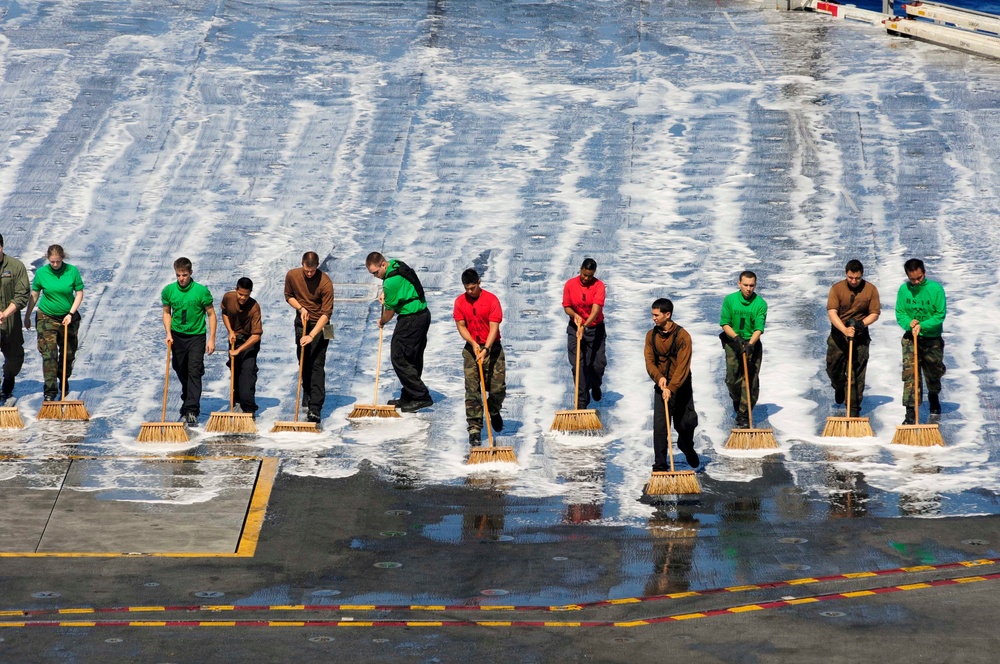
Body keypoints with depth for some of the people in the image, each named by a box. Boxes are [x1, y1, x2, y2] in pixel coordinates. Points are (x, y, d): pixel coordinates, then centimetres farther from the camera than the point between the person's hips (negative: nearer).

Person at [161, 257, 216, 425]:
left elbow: (211, 314, -5)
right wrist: (168, 333, -3)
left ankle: (192, 411, -15)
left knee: (194, 372, -12)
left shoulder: (201, 291, -13)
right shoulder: (168, 291, -4)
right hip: (177, 336, 4)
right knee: (181, 372, 14)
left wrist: (211, 339, -8)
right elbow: (167, 313, 10)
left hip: (196, 336, -4)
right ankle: (187, 404, 36)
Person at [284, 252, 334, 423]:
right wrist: (300, 308, -12)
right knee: (303, 362, 16)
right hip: (302, 322, 5)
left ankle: (315, 408, -17)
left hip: (319, 325, -5)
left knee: (317, 365, -12)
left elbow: (326, 313, -24)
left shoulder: (325, 283, -24)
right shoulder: (292, 275, -10)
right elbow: (288, 296, 8)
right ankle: (307, 394, 38)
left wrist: (311, 335, -30)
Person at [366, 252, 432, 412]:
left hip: (410, 319, -10)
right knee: (414, 359, 13)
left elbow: (389, 310, -12)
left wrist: (382, 321, 8)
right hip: (423, 314, 10)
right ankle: (408, 398, 19)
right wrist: (385, 293, 15)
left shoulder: (391, 281, -22)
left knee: (399, 358, -7)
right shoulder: (397, 264, 8)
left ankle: (421, 396, -9)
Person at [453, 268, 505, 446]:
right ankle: (475, 430, -6)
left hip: (492, 348, -2)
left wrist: (485, 349, -24)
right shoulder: (460, 302, 2)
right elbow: (461, 326, 2)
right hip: (471, 349, 2)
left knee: (498, 388, -4)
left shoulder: (491, 299, -9)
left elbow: (494, 327, -14)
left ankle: (494, 411, 30)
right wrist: (473, 343, -16)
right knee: (472, 391, -6)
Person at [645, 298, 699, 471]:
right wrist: (659, 377, -22)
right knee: (659, 426, -7)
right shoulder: (651, 335, 0)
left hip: (681, 387, -3)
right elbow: (650, 361, -2)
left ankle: (687, 447, 39)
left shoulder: (682, 336, -16)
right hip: (661, 386, 3)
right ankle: (660, 464, -2)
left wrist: (671, 388, -30)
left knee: (686, 423, 5)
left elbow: (683, 366, -21)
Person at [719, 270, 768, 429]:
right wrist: (736, 337, -19)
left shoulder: (760, 304, -9)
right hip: (733, 343, 1)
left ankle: (744, 416, -2)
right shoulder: (729, 300, -5)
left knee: (750, 380, -7)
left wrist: (750, 344, -29)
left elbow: (759, 328, -14)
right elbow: (725, 323, -4)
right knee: (732, 379, 1)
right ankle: (737, 401, 32)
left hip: (752, 343, -1)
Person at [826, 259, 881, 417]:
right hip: (838, 334, 1)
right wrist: (845, 330, -32)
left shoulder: (871, 290, -4)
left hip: (860, 335, -1)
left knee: (857, 374, -3)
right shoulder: (837, 288, -7)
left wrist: (861, 324, -20)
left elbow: (875, 314, -1)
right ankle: (839, 387, 45)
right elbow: (832, 312, -17)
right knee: (833, 368, 10)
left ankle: (854, 409, 3)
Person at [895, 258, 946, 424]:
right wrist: (909, 323, -21)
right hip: (910, 339, 1)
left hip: (932, 339, -1)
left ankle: (934, 397, 48)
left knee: (934, 373, 16)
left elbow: (940, 315, -12)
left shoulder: (936, 289, -12)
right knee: (909, 373, -13)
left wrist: (922, 326, -24)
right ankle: (911, 413, -14)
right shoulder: (903, 289, -4)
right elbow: (900, 313, 1)